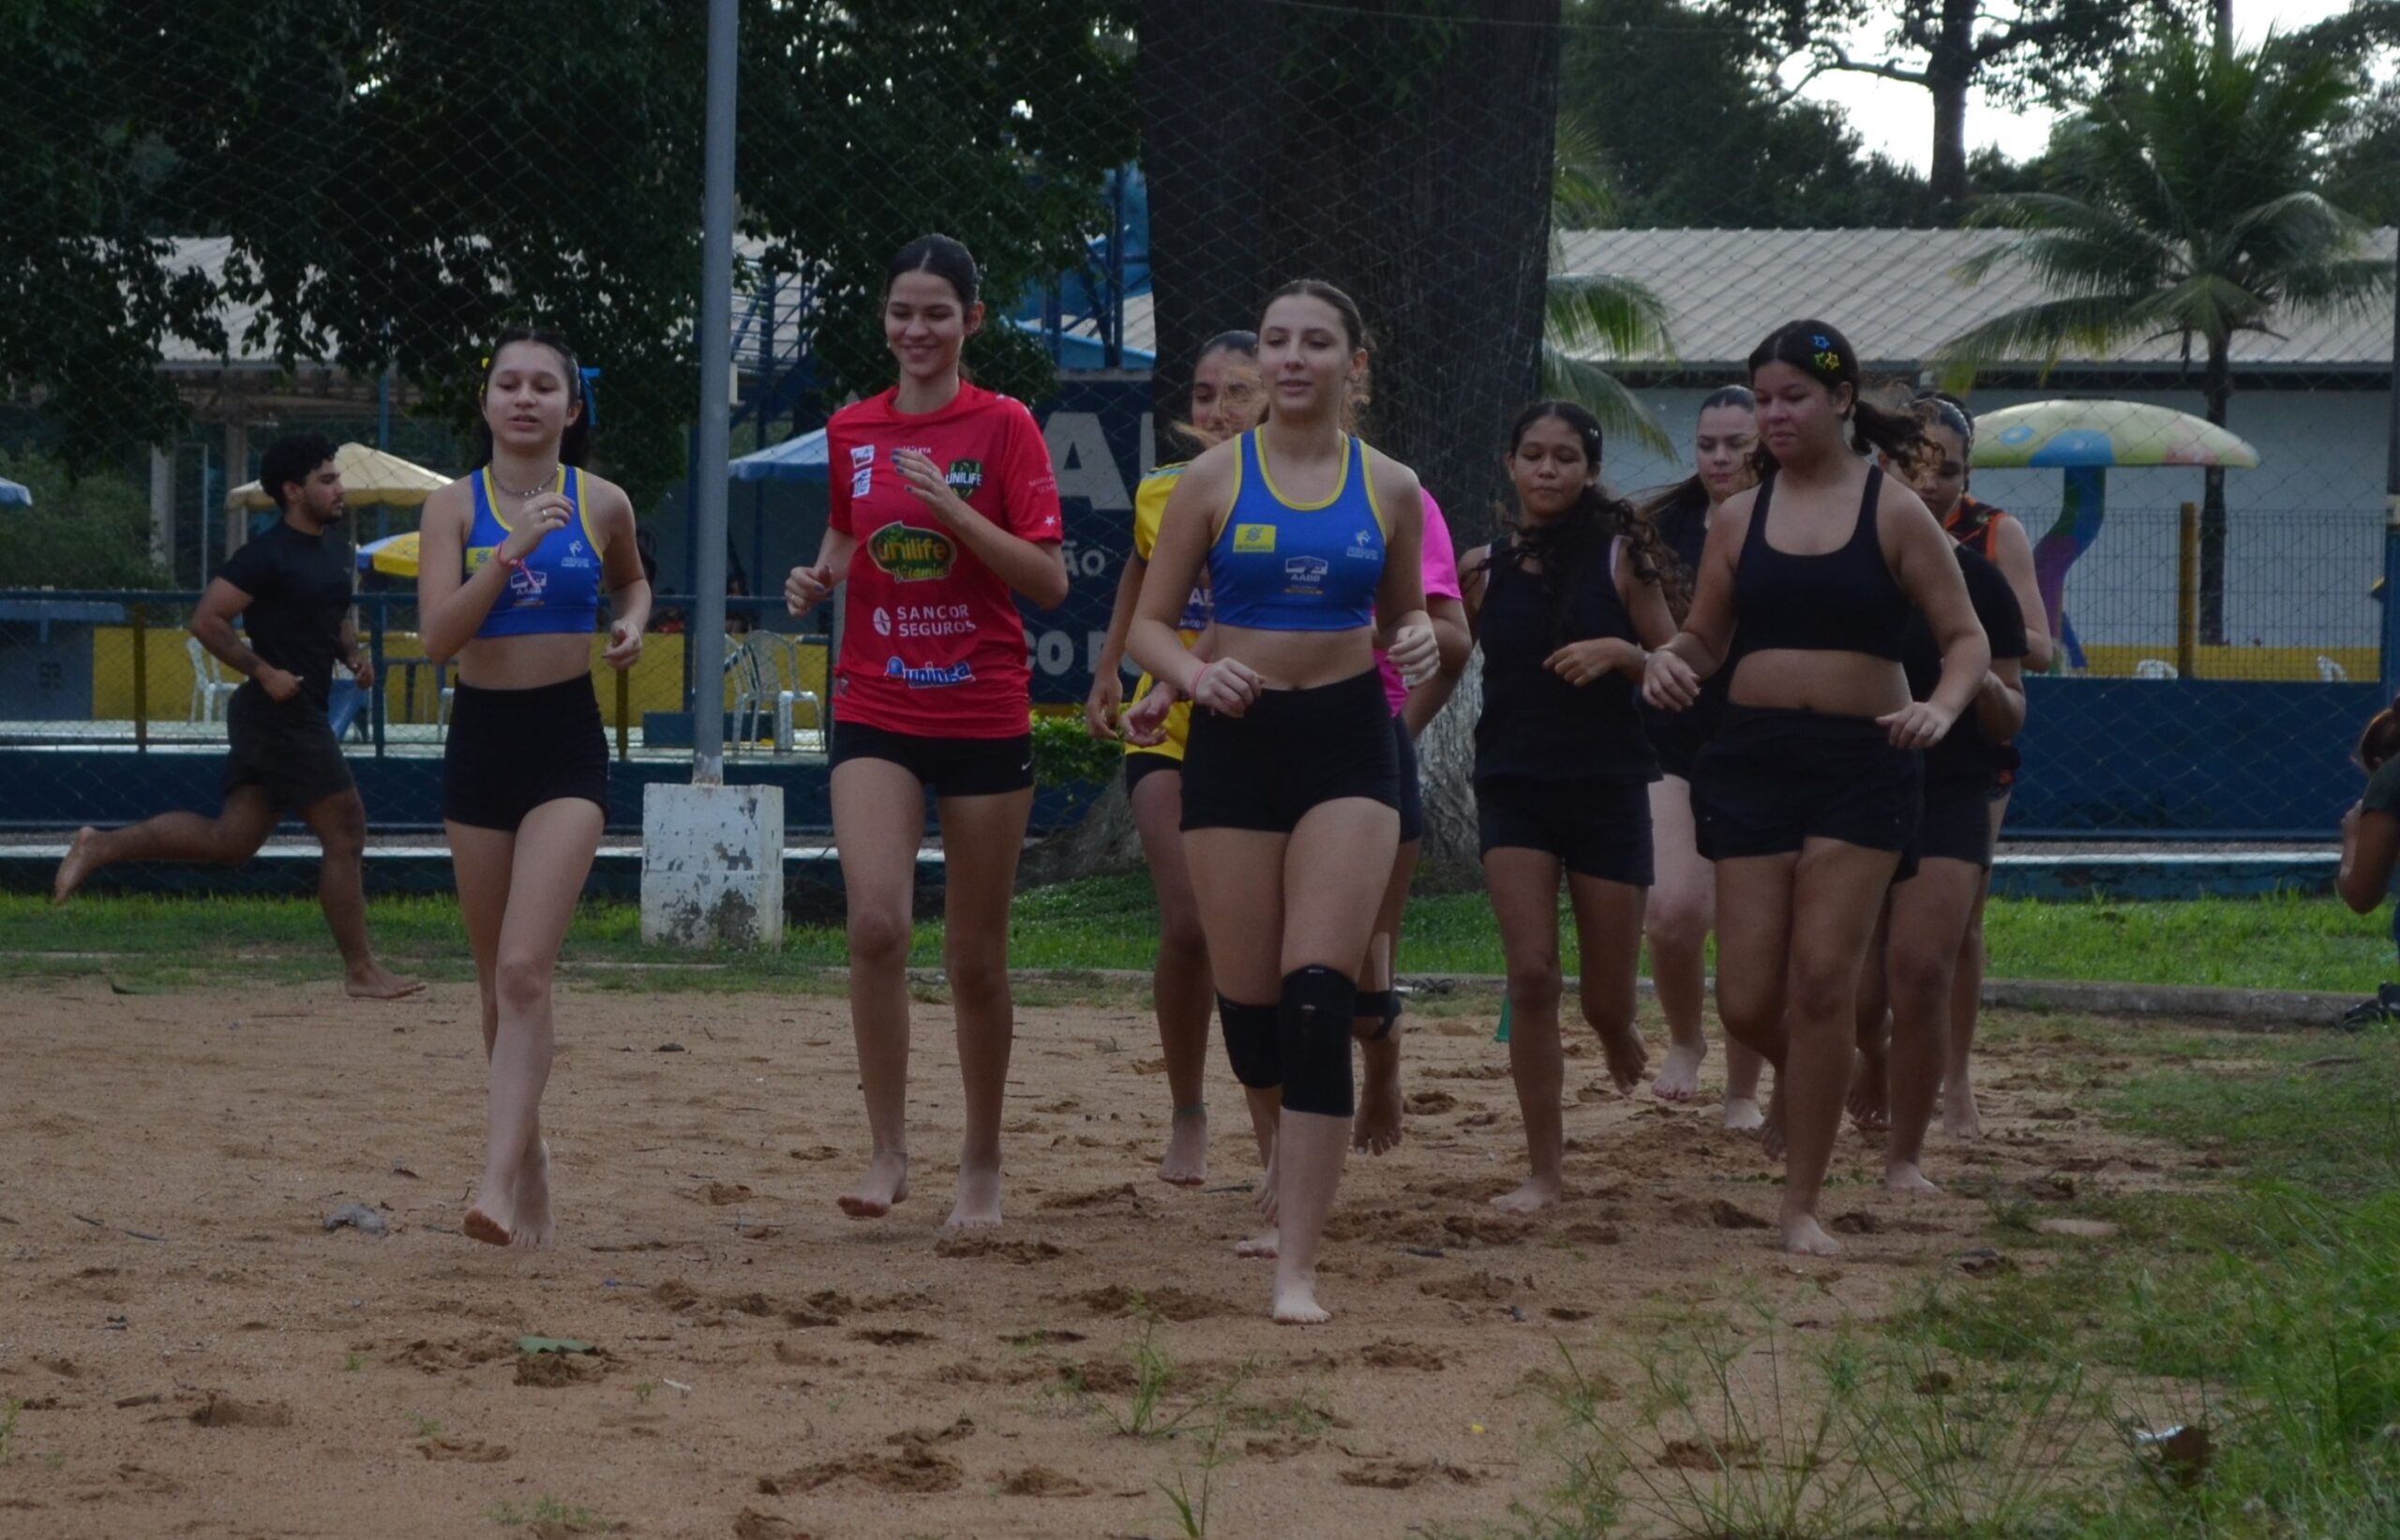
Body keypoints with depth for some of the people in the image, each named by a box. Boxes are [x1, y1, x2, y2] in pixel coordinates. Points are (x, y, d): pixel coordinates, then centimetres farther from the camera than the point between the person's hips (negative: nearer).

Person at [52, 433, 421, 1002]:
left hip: (301, 714, 9)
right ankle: (360, 972, 2)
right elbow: (207, 620, -16)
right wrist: (264, 671, -20)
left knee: (231, 839, 9)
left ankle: (101, 847, 13)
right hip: (282, 714, -9)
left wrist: (352, 653, 11)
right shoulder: (267, 554, -13)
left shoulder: (336, 551, 14)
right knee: (345, 832, -5)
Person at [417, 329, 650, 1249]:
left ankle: (499, 1181, -25)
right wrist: (512, 549, -22)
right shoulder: (454, 508, -1)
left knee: (525, 967, -17)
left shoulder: (602, 505, 2)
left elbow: (631, 581, 24)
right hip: (480, 738, 2)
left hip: (567, 743, -2)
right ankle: (528, 1152, 27)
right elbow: (438, 638, -13)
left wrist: (632, 625, 2)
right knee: (496, 978, 10)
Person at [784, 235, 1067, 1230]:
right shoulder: (850, 431, 8)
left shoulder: (1003, 426, -4)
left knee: (975, 958, 5)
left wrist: (955, 511, -19)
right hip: (876, 709, 2)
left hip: (984, 716, -2)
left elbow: (1050, 582, -9)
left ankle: (982, 1166, 20)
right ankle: (887, 1151, -10)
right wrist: (819, 579, 4)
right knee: (875, 922, -18)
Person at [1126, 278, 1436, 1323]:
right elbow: (1149, 625, 4)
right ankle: (1295, 1138, 40)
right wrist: (1194, 674, -17)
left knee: (1317, 993, -14)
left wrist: (1420, 643, -6)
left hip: (1348, 740, -1)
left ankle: (1296, 1266, -14)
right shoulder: (1214, 480, 2)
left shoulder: (1390, 490, 5)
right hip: (1236, 739, 1)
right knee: (1248, 1001, 3)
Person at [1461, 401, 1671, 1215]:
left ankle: (1620, 1039, 44)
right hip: (1512, 784, 1)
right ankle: (1545, 1170, -3)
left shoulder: (1619, 557, -3)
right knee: (1530, 974, -12)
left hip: (1607, 787, -1)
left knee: (1606, 999, 4)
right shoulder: (1484, 568, 3)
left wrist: (1618, 652, -19)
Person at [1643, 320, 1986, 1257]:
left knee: (1823, 978, -9)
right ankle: (1797, 1087, 35)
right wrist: (1670, 661, -8)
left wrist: (1942, 707, -20)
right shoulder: (1741, 519, 10)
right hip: (1751, 758, 3)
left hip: (1861, 765, -3)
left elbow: (1965, 637, 1)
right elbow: (1705, 636, 16)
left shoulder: (1893, 513, 0)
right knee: (1746, 998, -2)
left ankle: (1802, 1206, 0)